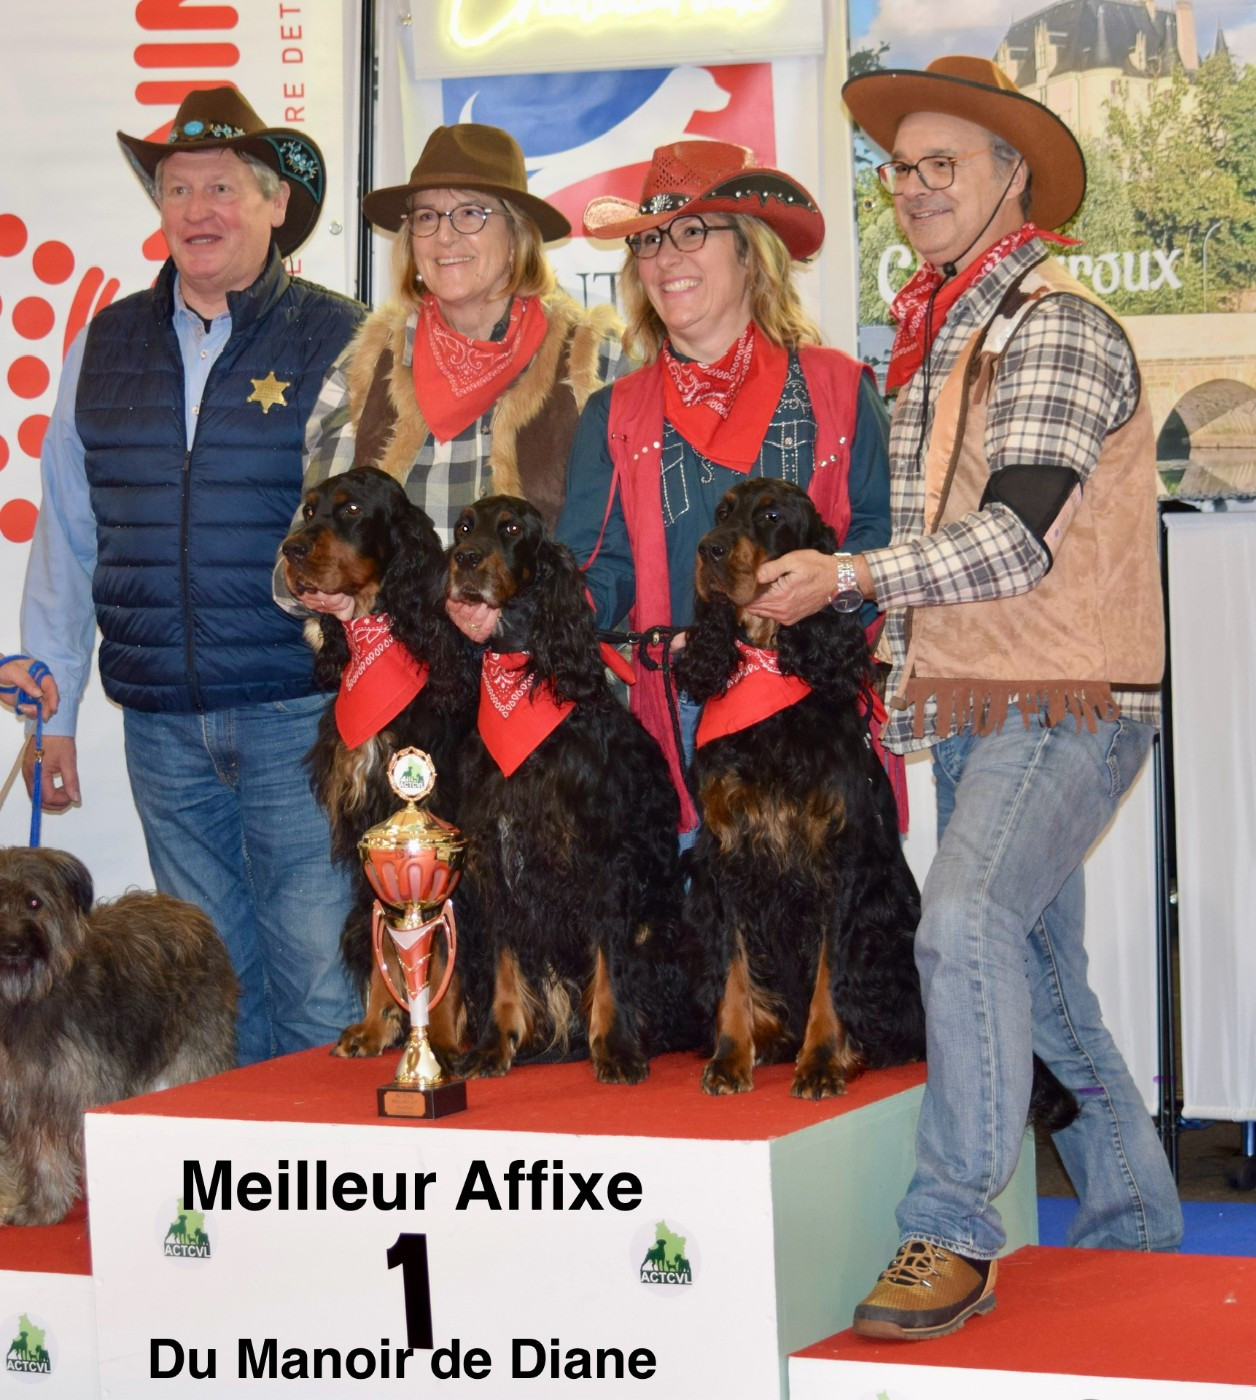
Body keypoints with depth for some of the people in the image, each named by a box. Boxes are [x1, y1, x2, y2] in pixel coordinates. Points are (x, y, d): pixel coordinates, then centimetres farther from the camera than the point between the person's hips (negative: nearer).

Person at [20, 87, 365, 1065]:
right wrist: (52, 712, 14)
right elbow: (66, 536, 15)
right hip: (162, 721, 4)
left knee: (317, 980, -7)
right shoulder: (105, 349, 12)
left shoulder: (343, 343, -1)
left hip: (301, 713, -4)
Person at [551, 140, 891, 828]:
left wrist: (838, 578, -17)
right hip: (675, 718, 2)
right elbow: (600, 572, 9)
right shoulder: (615, 416, 16)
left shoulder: (837, 390, 9)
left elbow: (886, 532, 4)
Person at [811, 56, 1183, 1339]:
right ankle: (1136, 1241, 25)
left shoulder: (1053, 327, -11)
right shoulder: (934, 344, 15)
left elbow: (1014, 543, -20)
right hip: (968, 709, 9)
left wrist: (851, 575, -18)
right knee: (1042, 987, 13)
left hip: (1065, 705, -9)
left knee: (967, 921, -27)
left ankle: (952, 1235, -23)